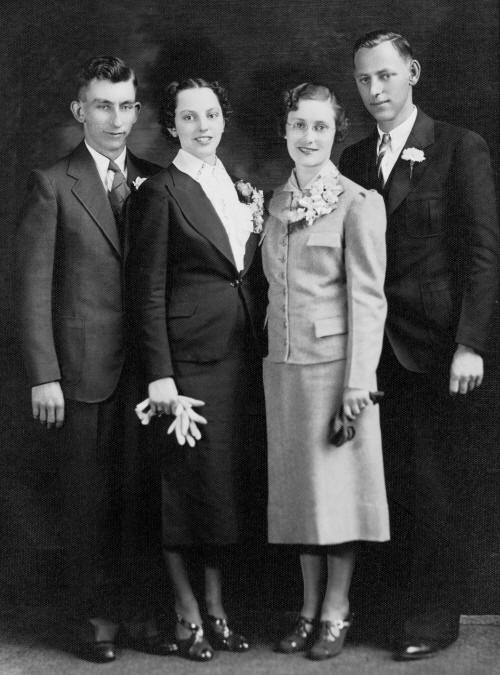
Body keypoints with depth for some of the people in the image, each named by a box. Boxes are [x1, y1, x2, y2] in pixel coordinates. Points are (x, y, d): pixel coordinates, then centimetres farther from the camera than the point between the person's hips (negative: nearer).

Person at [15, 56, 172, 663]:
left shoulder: (155, 182, 11)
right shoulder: (52, 184, 0)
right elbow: (33, 286, -4)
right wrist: (43, 375, -10)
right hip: (83, 369, -3)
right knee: (89, 499, 5)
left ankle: (146, 612, 18)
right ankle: (97, 618, 17)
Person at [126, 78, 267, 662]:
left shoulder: (241, 190, 14)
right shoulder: (161, 193, -6)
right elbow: (148, 293, -9)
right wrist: (159, 377, -14)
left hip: (243, 359, 6)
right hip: (190, 360, -6)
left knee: (231, 483, 11)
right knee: (188, 483, 1)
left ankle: (216, 605, 23)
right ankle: (186, 612, 16)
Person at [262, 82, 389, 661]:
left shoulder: (358, 202, -6)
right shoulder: (276, 201, 11)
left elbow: (368, 298, -9)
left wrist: (359, 381, -14)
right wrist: (271, 352, 6)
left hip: (335, 363, -5)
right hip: (283, 364, 6)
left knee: (337, 485, 2)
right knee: (299, 488, 10)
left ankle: (336, 612, 15)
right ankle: (309, 608, 21)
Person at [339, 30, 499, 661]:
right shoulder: (353, 159, 13)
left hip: (436, 348, -4)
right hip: (376, 350, 4)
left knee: (433, 485, 1)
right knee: (394, 484, 8)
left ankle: (433, 617, 14)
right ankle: (402, 604, 20)